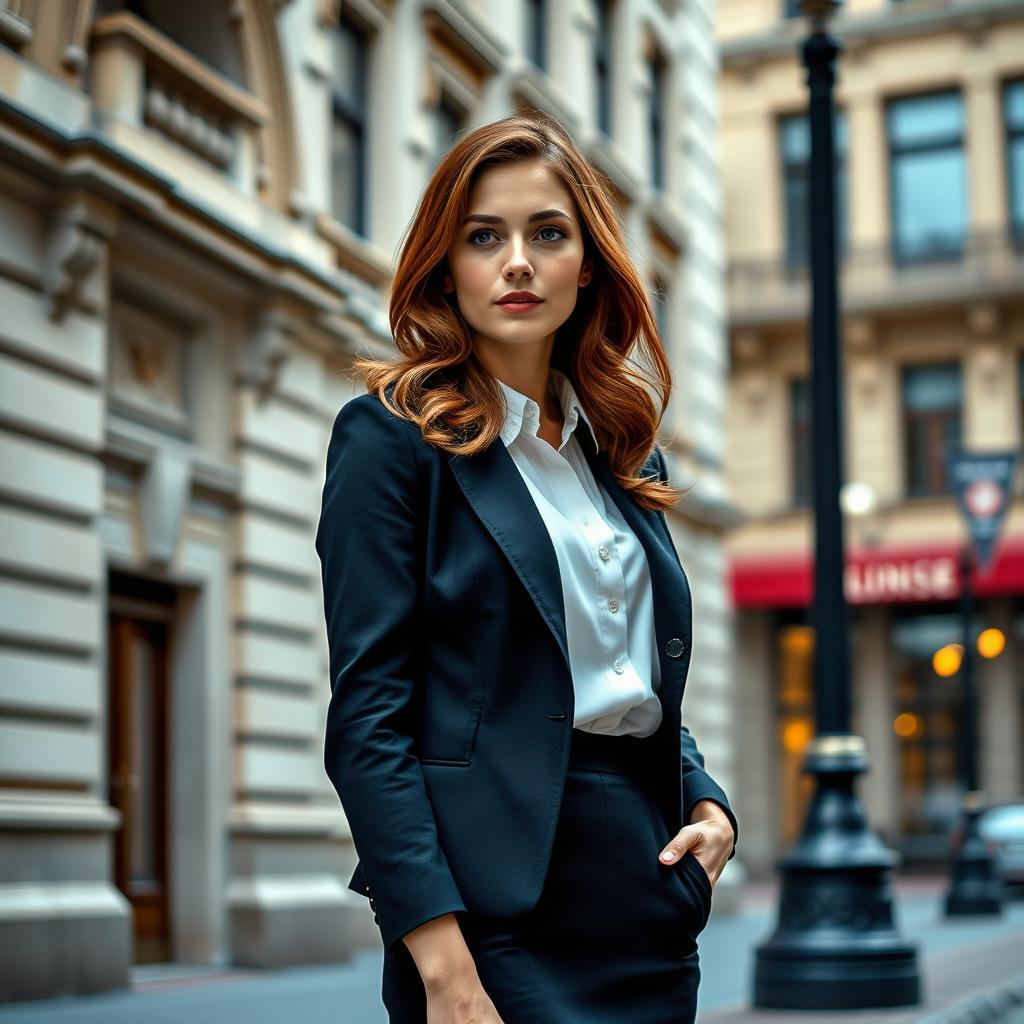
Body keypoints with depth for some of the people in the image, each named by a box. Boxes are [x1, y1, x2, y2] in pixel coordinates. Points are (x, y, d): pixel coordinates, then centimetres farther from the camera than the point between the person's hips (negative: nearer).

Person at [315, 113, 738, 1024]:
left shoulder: (624, 451, 13)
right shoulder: (390, 435, -5)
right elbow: (368, 717, -12)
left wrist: (707, 802, 2)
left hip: (651, 903, 6)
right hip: (501, 904, -6)